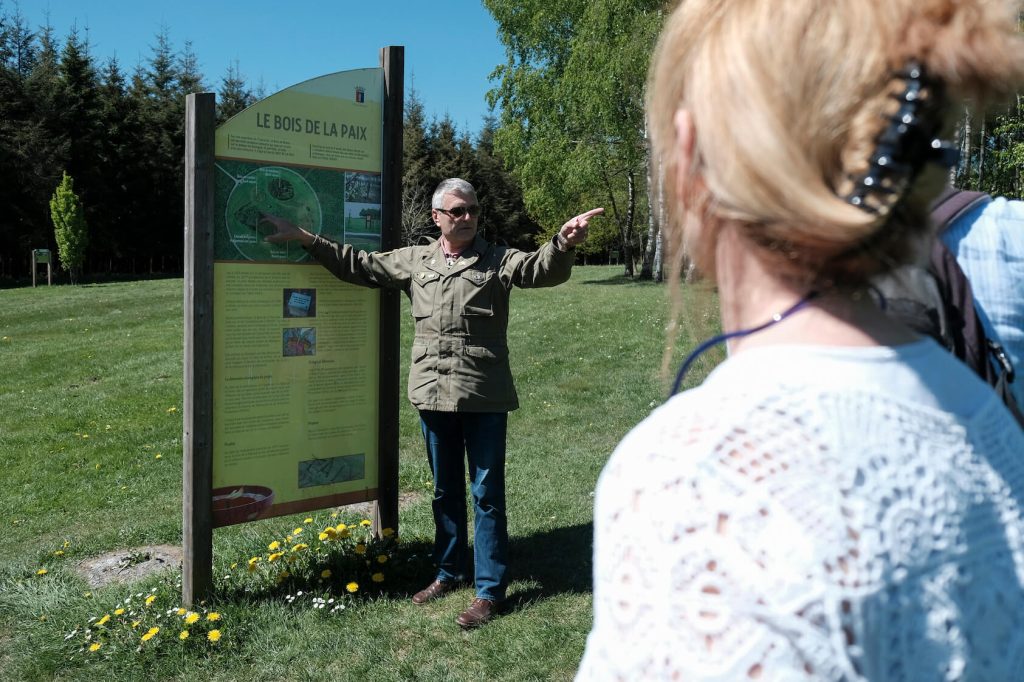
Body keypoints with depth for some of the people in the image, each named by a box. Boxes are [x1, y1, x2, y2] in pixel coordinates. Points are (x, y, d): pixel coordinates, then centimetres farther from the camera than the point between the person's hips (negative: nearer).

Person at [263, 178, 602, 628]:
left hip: (484, 398, -4)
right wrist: (304, 239, 13)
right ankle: (449, 572, 35)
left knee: (486, 494, 3)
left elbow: (539, 269, -17)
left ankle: (489, 590, 14)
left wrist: (563, 243, -39)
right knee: (445, 490, 18)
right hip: (434, 394, 4)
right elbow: (357, 265, 16)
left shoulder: (497, 260, 0)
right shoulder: (414, 260, 10)